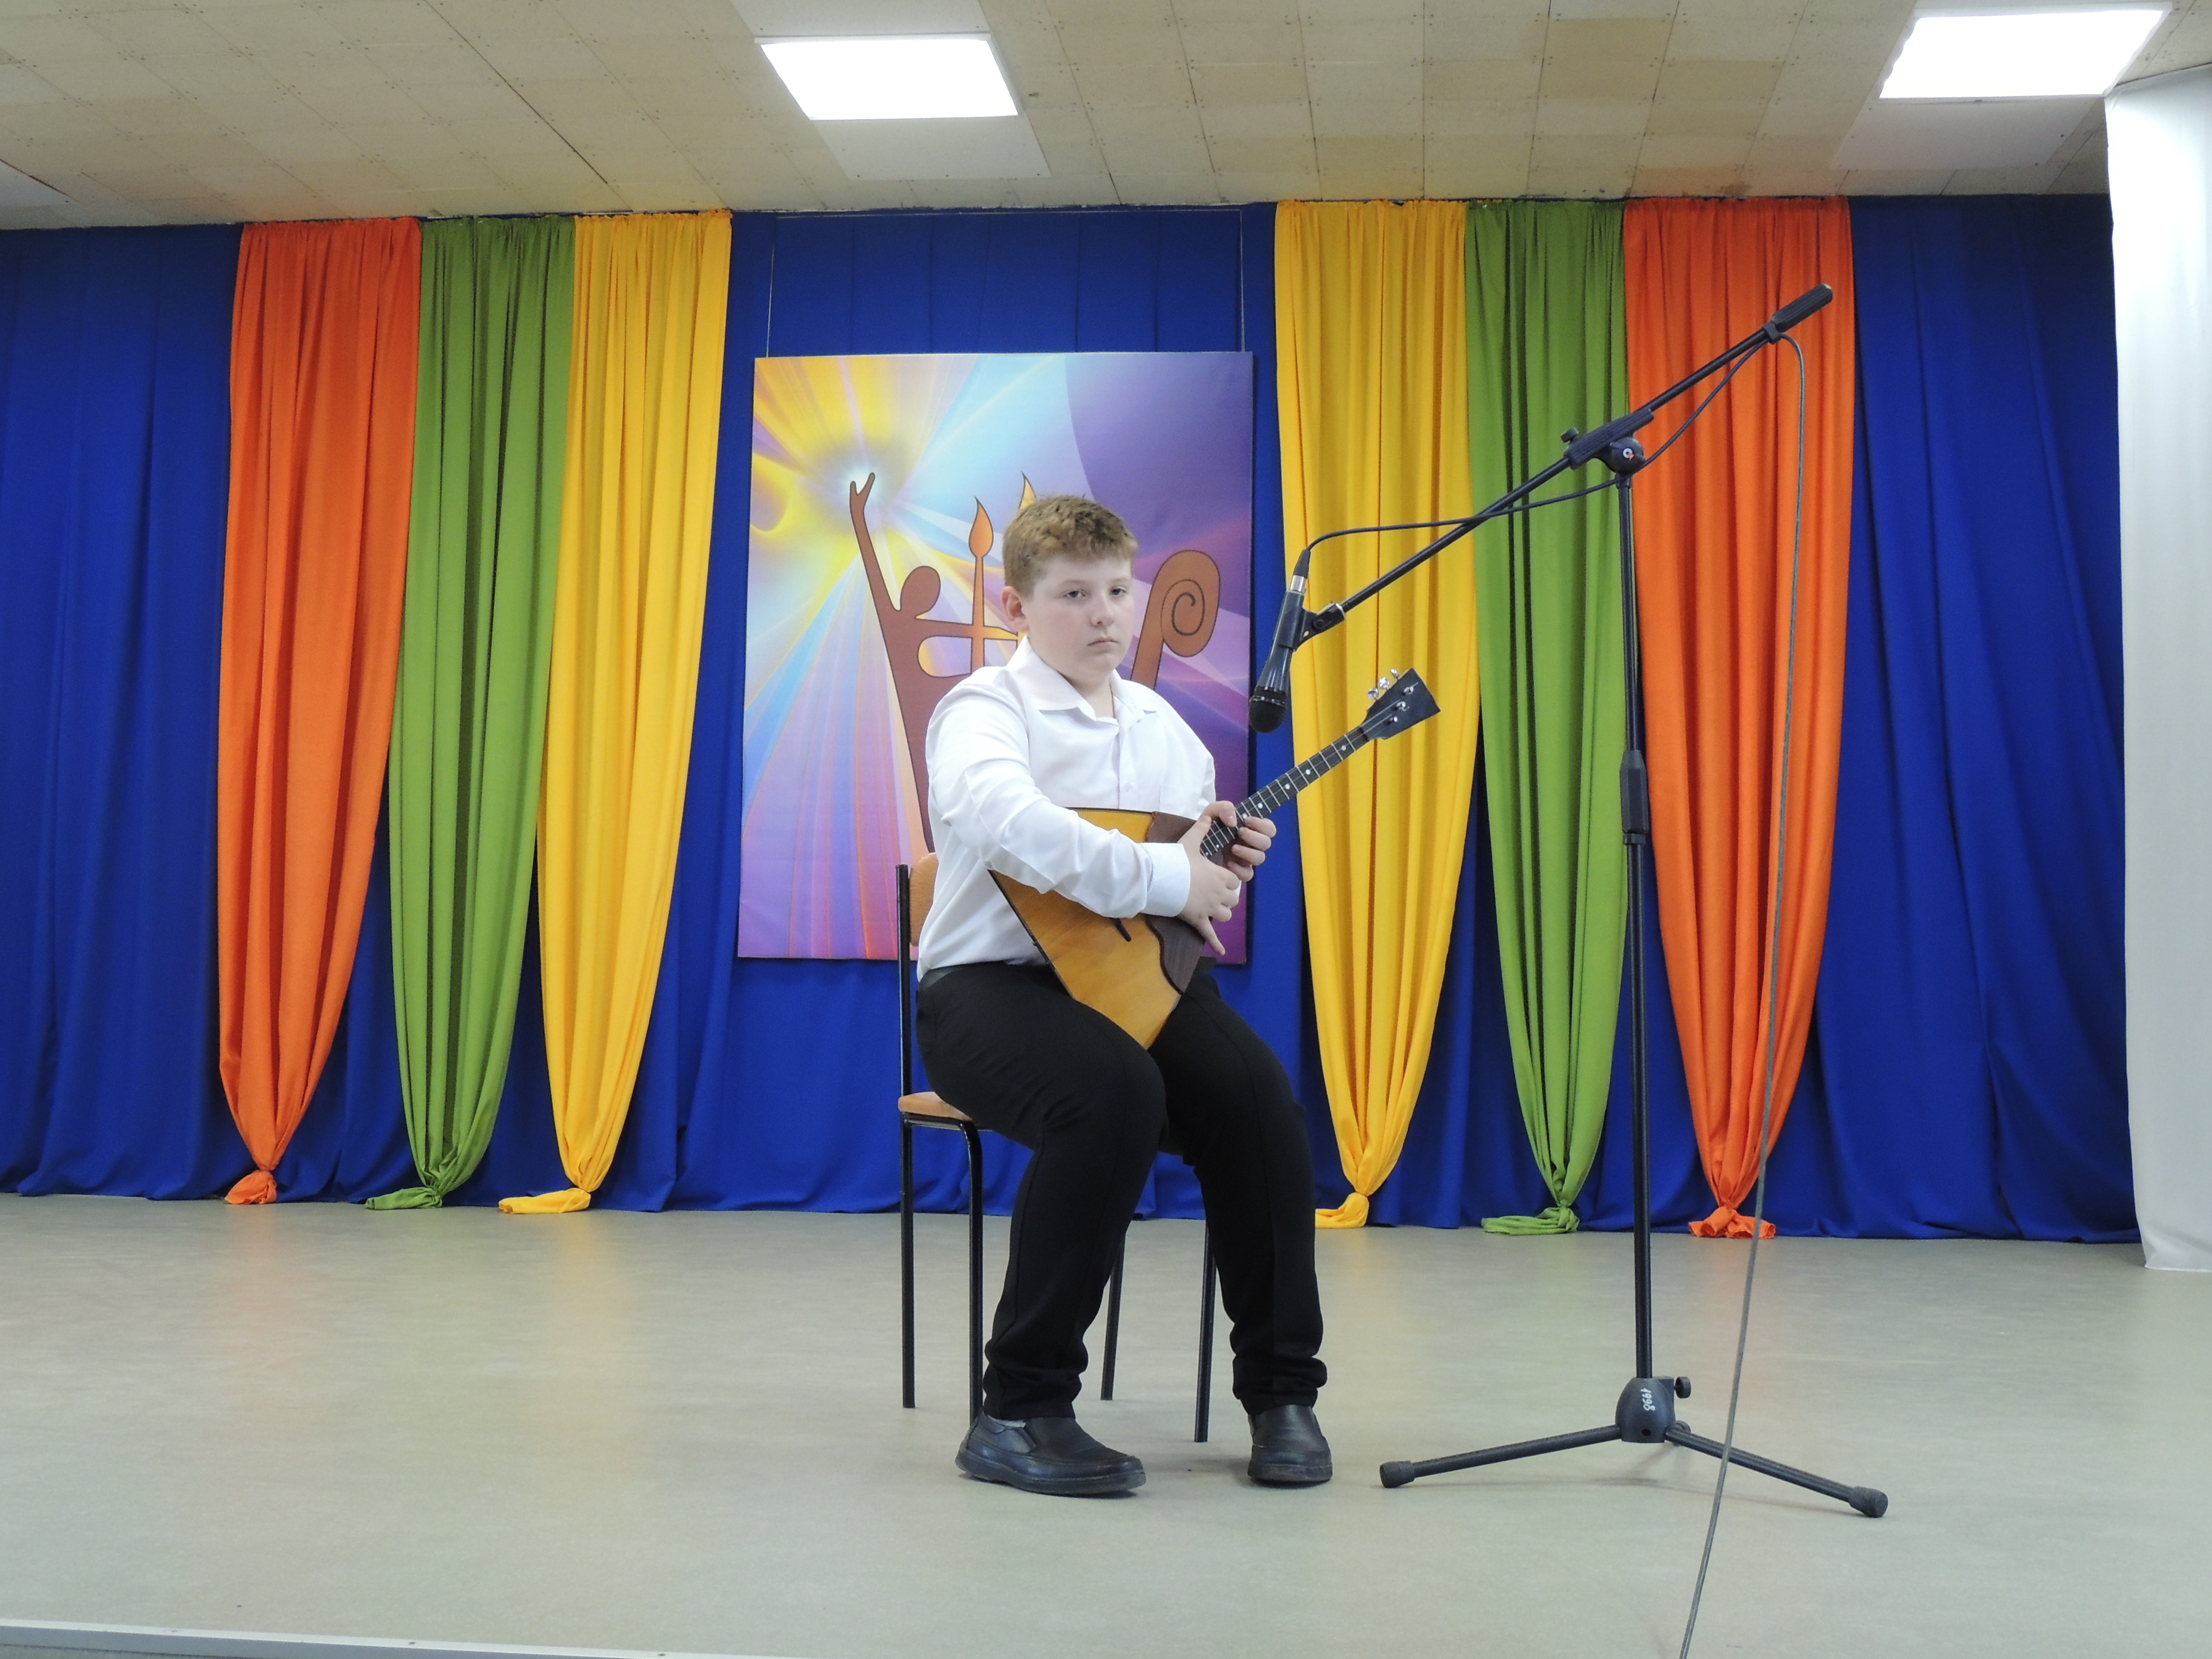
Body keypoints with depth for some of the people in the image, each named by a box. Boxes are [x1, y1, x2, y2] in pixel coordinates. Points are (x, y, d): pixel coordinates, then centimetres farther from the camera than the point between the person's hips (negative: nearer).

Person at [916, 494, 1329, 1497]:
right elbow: (1005, 823, -30)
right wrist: (1166, 878, -28)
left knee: (1255, 1091, -23)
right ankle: (1020, 1412, -22)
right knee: (1116, 1093, -36)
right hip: (993, 982, -6)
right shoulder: (986, 711, -6)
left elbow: (1189, 864, 25)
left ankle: (1281, 1390, -6)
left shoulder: (1164, 726, 16)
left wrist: (1228, 865, 1)